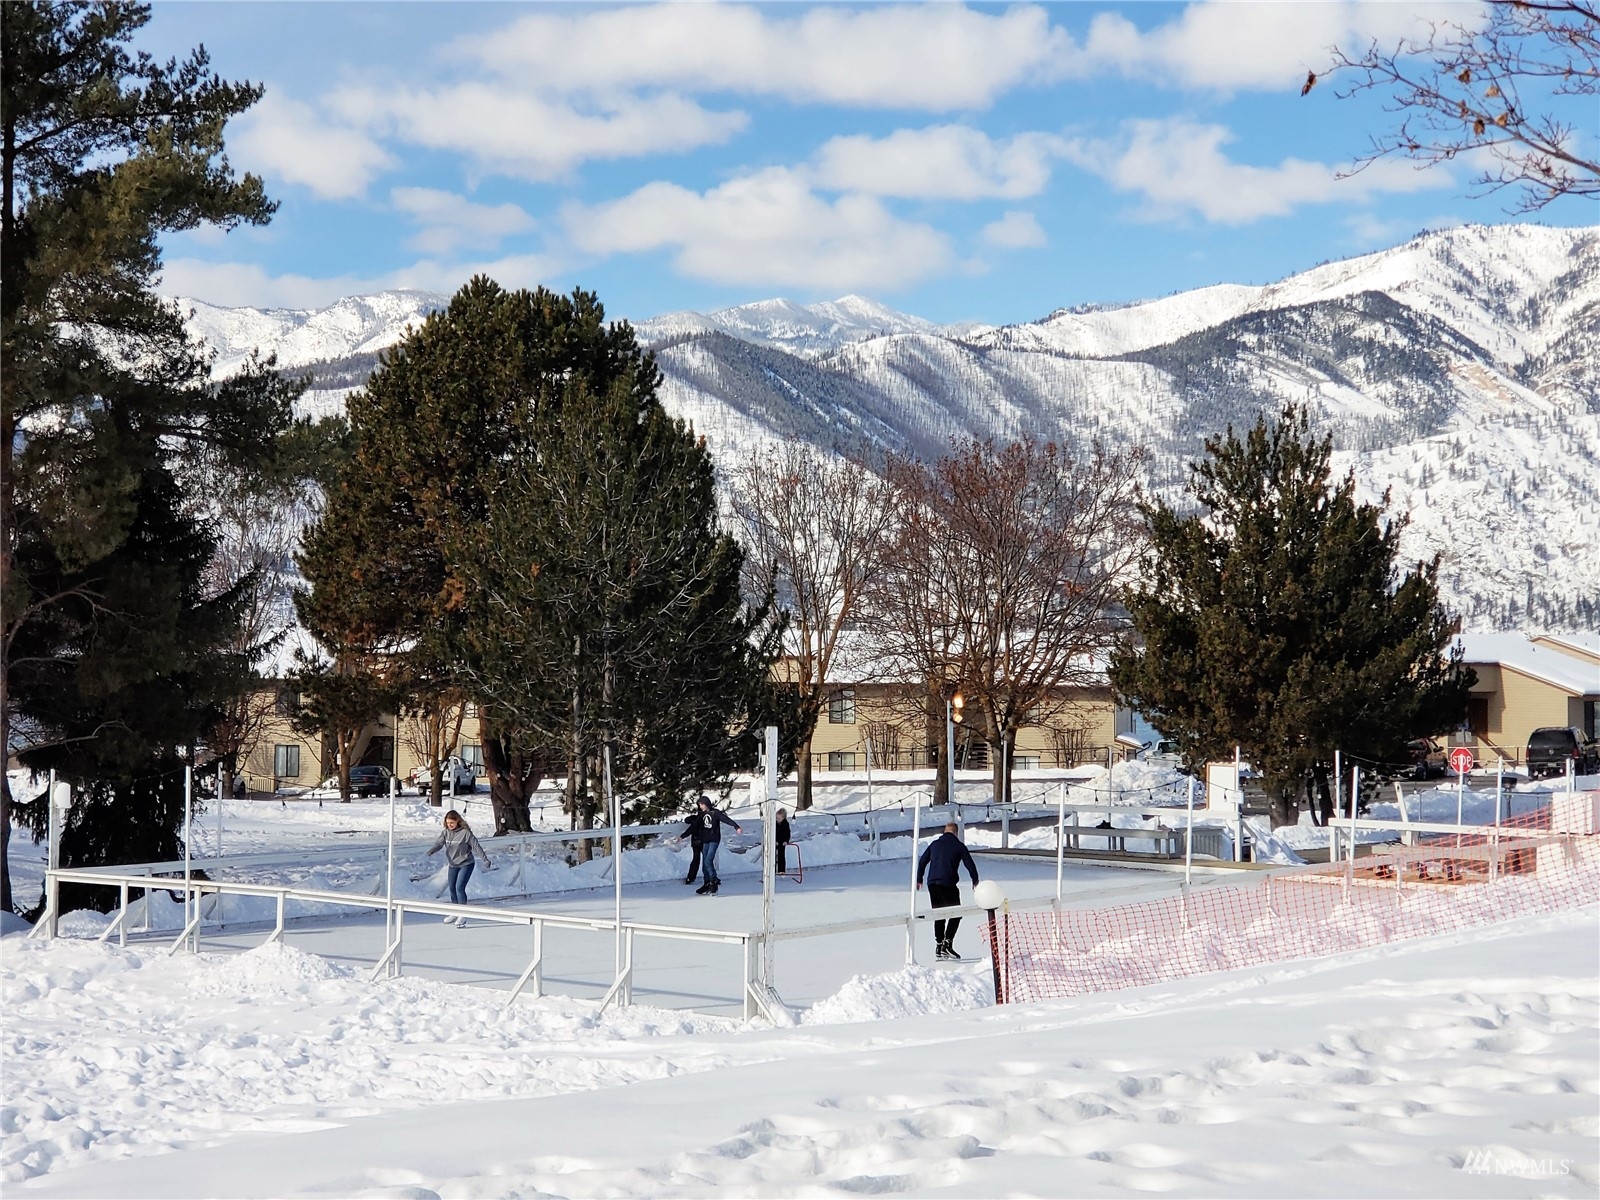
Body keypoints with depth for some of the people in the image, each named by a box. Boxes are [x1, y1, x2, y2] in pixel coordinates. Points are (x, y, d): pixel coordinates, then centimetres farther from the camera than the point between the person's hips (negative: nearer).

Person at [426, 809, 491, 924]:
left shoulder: (465, 832, -17)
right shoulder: (446, 832, -1)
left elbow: (476, 846, -16)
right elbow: (439, 843, -9)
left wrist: (485, 861, -19)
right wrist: (431, 851, -31)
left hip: (466, 864, -6)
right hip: (453, 865, 6)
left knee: (459, 888, -15)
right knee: (452, 888, 11)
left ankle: (463, 915, -7)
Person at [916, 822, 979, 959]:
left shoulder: (934, 844, 14)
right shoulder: (959, 845, 3)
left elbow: (922, 862, 18)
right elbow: (970, 864, 5)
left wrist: (919, 879, 30)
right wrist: (975, 881, 21)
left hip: (932, 883, 5)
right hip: (948, 884, -5)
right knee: (956, 914, 4)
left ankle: (939, 946, 9)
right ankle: (947, 944, -10)